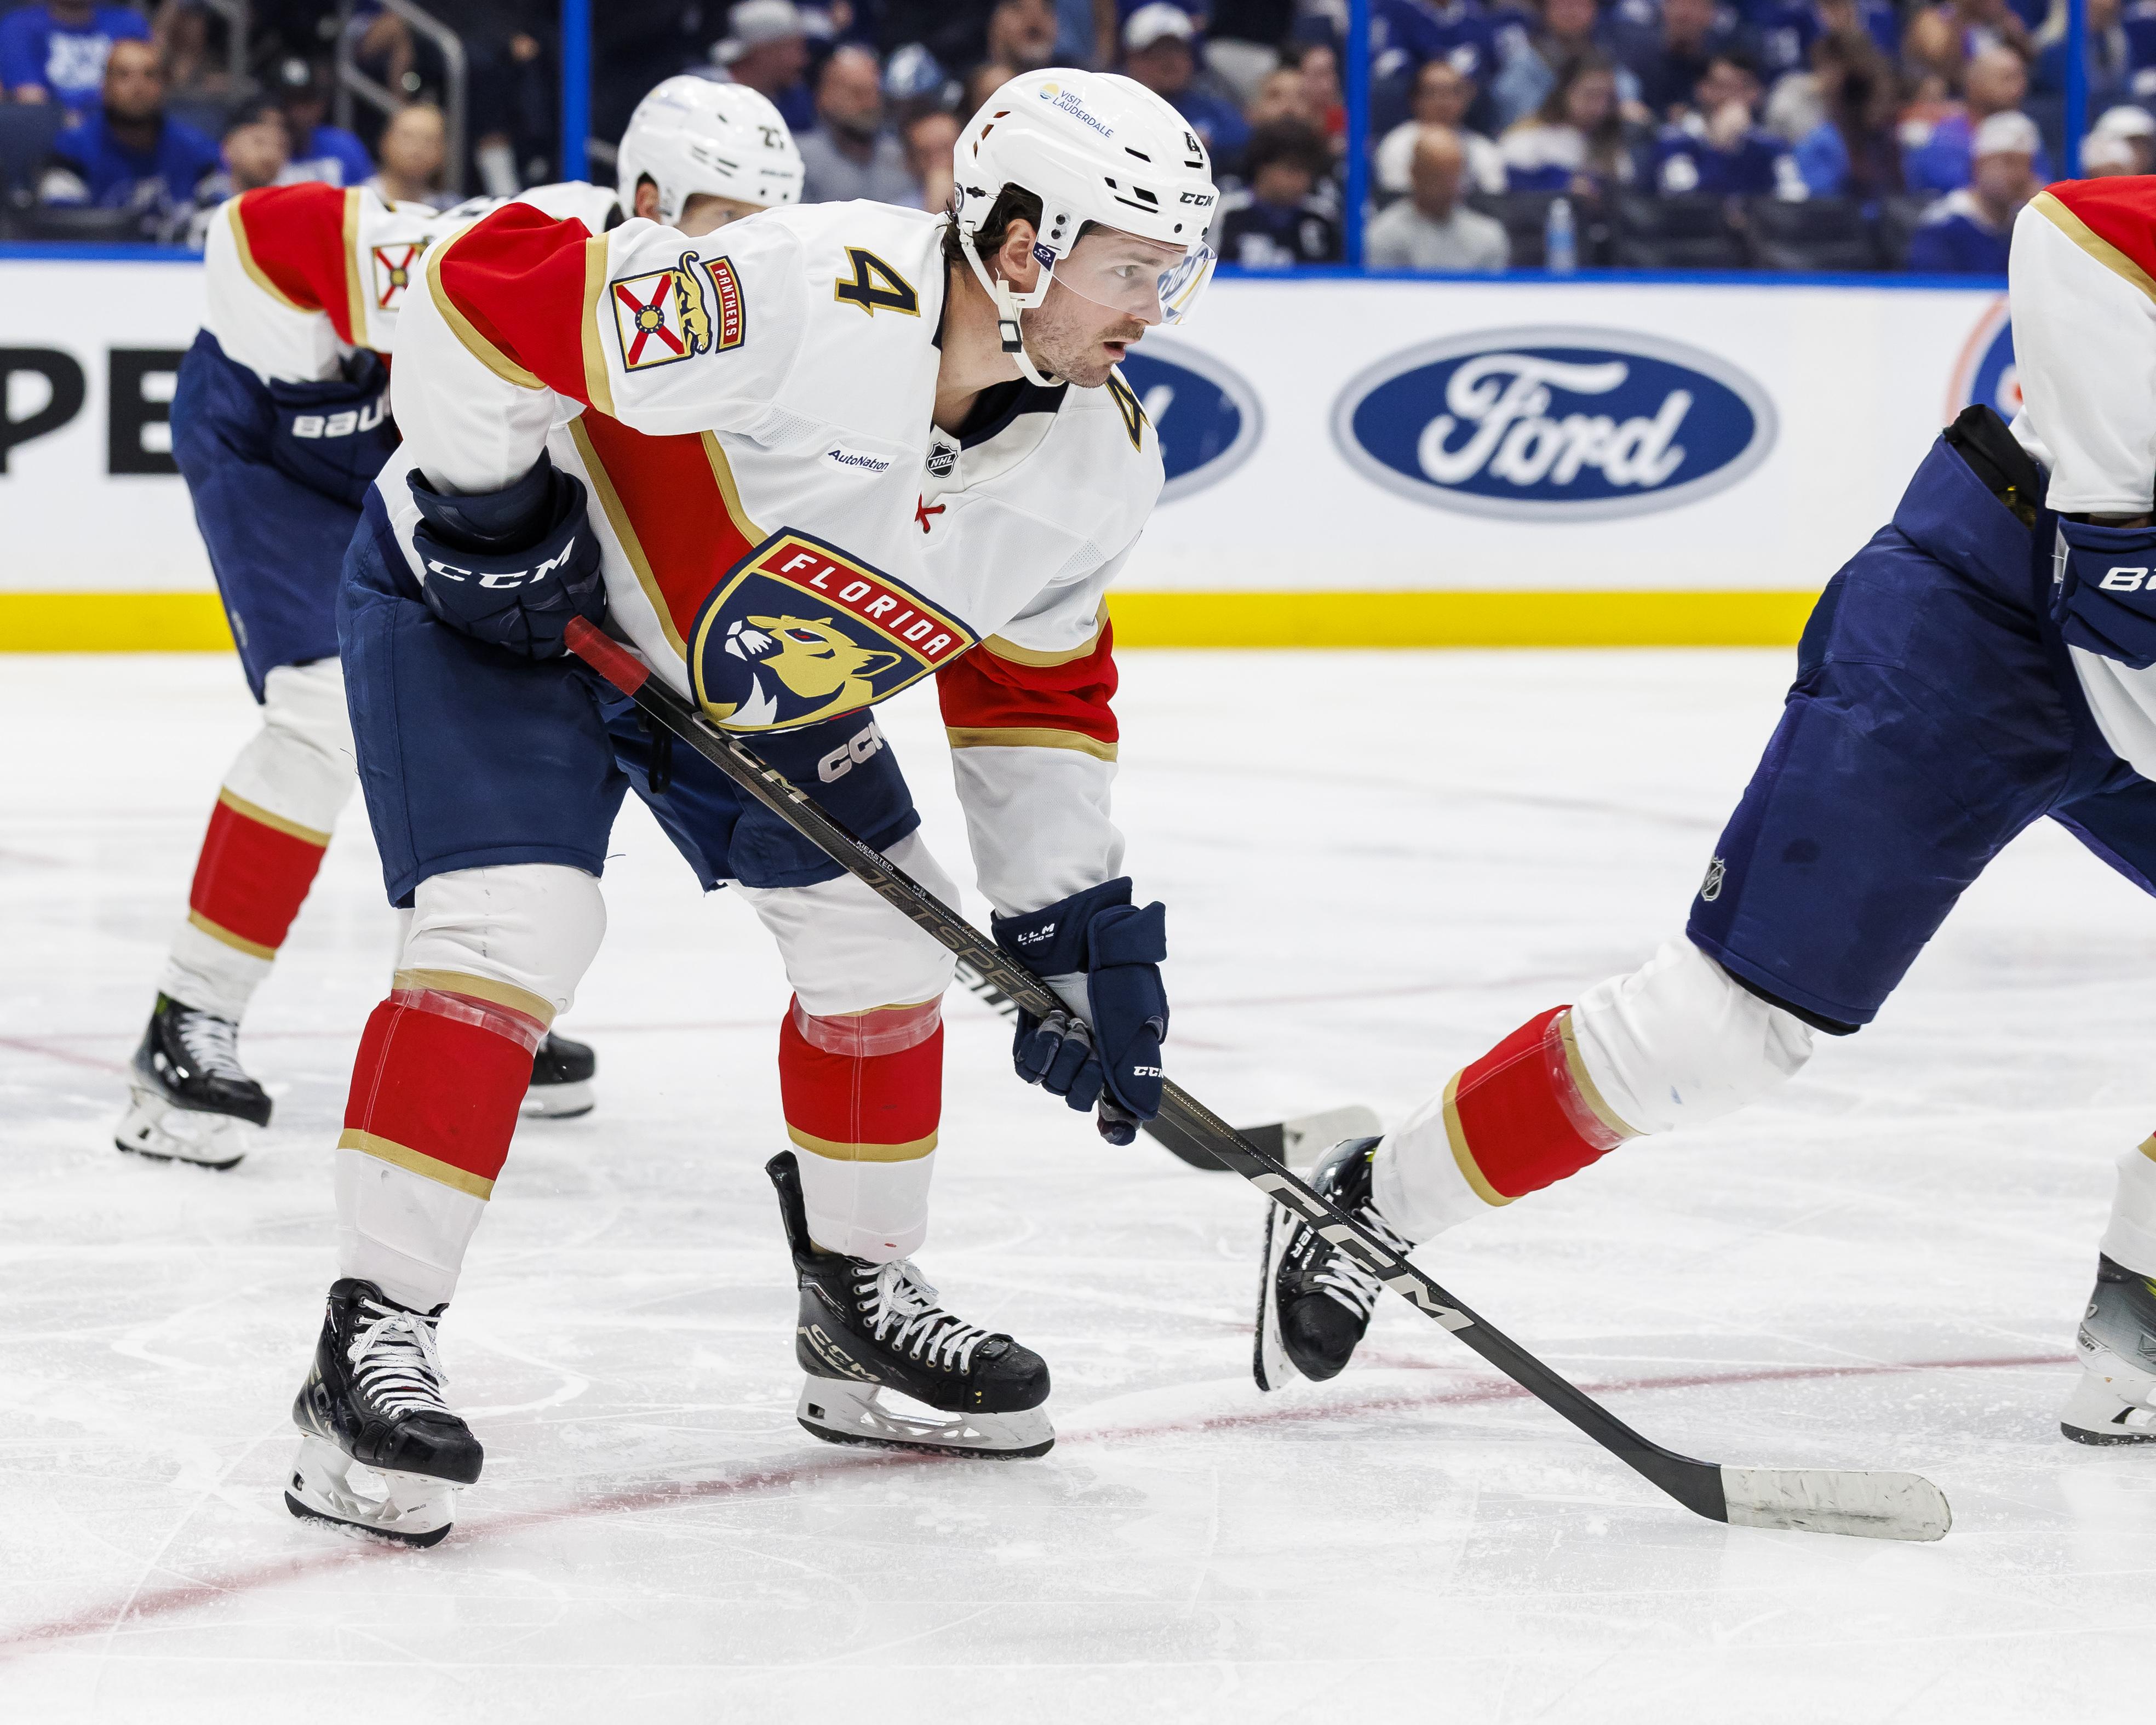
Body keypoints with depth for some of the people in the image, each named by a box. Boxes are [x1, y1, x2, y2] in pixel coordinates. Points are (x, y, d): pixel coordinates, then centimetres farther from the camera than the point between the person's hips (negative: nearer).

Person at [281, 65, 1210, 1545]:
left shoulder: (1099, 466, -11)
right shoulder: (807, 302, -37)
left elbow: (1035, 692, 3)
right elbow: (491, 290, -33)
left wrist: (1079, 924, -1)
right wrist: (487, 510, -22)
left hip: (746, 652, 8)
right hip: (499, 590, -8)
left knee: (880, 940, 7)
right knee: (514, 926, -23)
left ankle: (861, 1298, 27)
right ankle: (373, 1341, -18)